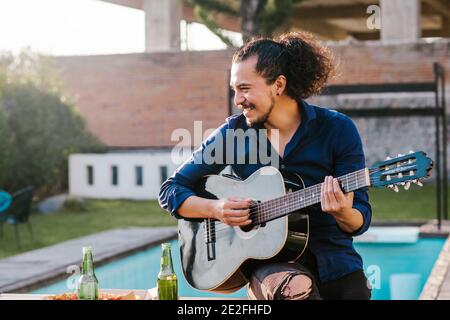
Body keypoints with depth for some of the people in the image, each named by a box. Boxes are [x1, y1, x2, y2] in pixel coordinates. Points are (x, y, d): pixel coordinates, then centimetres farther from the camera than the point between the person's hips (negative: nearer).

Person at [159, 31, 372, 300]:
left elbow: (360, 221, -3)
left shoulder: (337, 129, -3)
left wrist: (344, 214, -27)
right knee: (295, 288, -34)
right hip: (267, 260, 0)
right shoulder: (234, 132, 2)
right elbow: (171, 191, 6)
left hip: (332, 260, 1)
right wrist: (216, 209, -13)